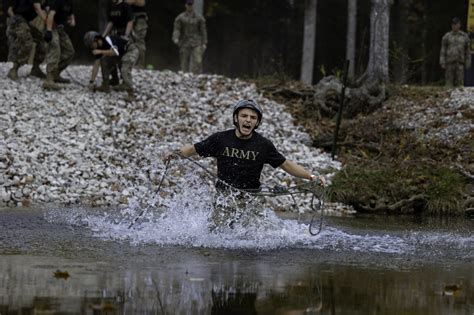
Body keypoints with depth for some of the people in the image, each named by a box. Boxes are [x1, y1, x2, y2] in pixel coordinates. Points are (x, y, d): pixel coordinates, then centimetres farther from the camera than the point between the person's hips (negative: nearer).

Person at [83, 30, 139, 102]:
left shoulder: (107, 40, -24)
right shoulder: (99, 48, 1)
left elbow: (115, 52, -37)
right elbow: (96, 65, 3)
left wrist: (101, 52, -34)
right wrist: (92, 81, 1)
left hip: (132, 50, -9)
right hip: (121, 55, 9)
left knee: (125, 70, -30)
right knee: (104, 61, 5)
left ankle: (131, 94, -26)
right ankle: (105, 86, 12)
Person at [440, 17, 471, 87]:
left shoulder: (465, 36, 7)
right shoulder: (447, 36, 5)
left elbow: (468, 51, 9)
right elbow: (443, 50, 3)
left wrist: (467, 64, 4)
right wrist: (442, 63, -4)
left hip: (460, 63, 0)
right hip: (449, 62, 0)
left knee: (460, 82, -6)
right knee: (449, 83, -1)